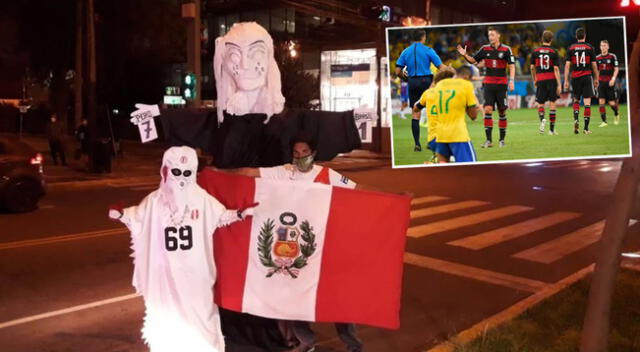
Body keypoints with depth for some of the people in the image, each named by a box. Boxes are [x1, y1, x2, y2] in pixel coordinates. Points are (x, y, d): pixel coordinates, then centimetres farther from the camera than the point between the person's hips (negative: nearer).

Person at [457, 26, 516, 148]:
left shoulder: (506, 49, -3)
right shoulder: (485, 49, 4)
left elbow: (512, 66, -4)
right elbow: (473, 60, 12)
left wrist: (512, 81, -14)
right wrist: (465, 55, -6)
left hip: (501, 84, -2)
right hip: (488, 83, 2)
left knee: (502, 112, 4)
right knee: (487, 109, -9)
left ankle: (502, 139, 15)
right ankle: (489, 140, -7)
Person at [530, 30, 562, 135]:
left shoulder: (535, 51, 3)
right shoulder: (554, 52, -3)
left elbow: (532, 67, 8)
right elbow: (556, 69, -7)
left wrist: (534, 80, 21)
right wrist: (559, 84, -5)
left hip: (540, 80, 1)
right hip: (551, 79, -1)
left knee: (540, 103, 8)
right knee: (552, 103, 6)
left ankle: (542, 119, -24)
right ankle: (552, 129, 8)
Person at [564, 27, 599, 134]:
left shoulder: (571, 48, 2)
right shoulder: (590, 48, 0)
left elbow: (567, 65, -1)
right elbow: (594, 65, 2)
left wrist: (566, 80, 2)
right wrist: (596, 79, 13)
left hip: (575, 77, 2)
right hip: (587, 77, -1)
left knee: (576, 100, 18)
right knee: (587, 103, 0)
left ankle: (576, 119, -6)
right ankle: (586, 128, -1)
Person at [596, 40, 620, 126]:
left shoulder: (612, 56, -1)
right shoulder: (597, 58, 8)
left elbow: (616, 69, -3)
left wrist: (613, 78, -16)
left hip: (610, 82, -3)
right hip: (601, 82, 3)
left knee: (612, 103, -1)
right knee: (601, 101, -9)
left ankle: (616, 114, 31)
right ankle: (604, 121, -5)